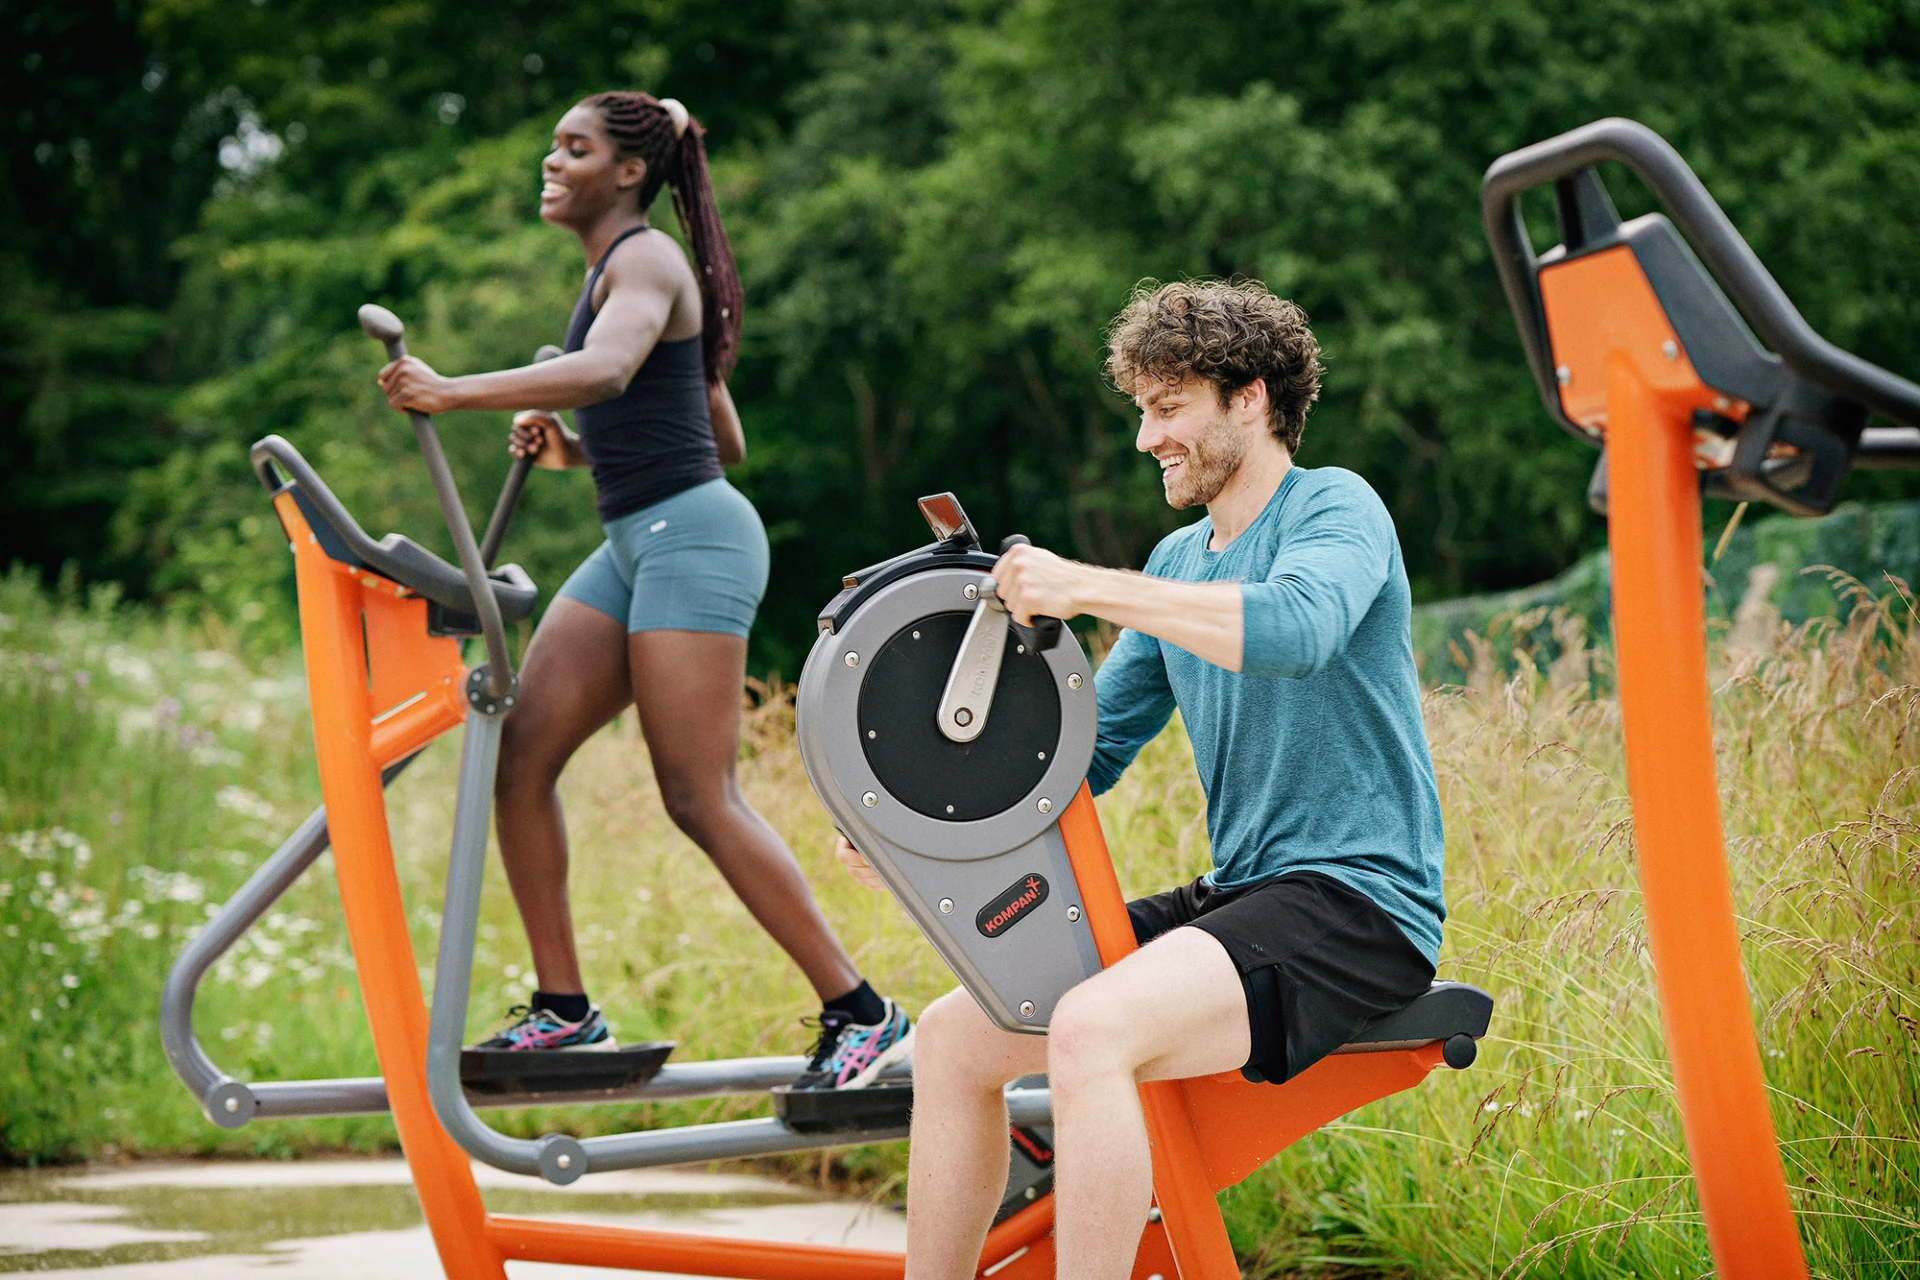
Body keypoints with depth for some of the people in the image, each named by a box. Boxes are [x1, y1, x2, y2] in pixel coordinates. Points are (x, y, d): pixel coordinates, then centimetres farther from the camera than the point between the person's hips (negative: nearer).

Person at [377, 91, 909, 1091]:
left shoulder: (646, 261, -8)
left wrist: (453, 393, -35)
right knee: (518, 754, 2)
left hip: (692, 536, -10)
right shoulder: (617, 272, 21)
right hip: (633, 544, 10)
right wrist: (570, 449, 14)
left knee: (701, 801, -11)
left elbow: (605, 372, -31)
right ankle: (563, 1008, 7)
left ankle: (861, 1015, -6)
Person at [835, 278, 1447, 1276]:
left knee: (1092, 1031, -31)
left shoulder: (1335, 509, -6)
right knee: (953, 1034, 0)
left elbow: (1297, 630, -29)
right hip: (1234, 895, 9)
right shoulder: (1178, 560, 18)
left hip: (1355, 901, -9)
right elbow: (1090, 745, 17)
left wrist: (1088, 588, -29)